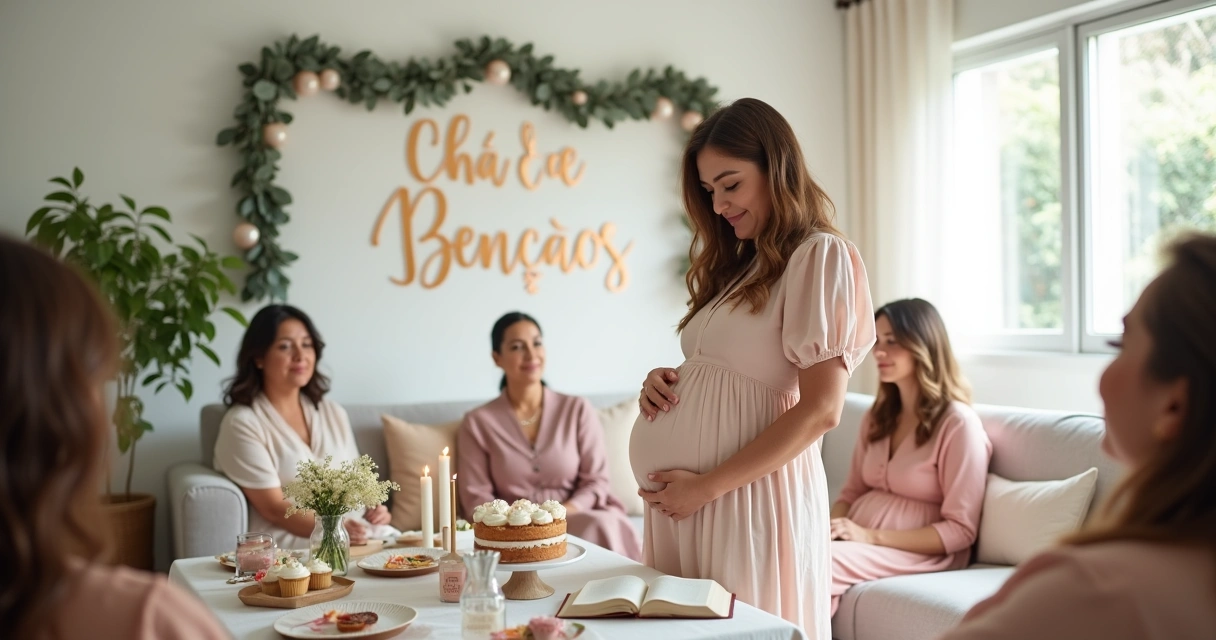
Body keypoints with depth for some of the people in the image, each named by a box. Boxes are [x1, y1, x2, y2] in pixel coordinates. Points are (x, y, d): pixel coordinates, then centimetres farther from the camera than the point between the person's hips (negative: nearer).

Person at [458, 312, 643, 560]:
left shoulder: (578, 410, 8)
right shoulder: (477, 423, 6)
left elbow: (597, 481, 5)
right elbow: (476, 498, 3)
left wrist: (561, 515, -14)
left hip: (574, 519, 2)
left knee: (602, 526, -32)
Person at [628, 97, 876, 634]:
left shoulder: (820, 255, -7)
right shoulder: (740, 264, 19)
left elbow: (821, 410, -15)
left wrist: (705, 488, -15)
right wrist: (665, 380, 1)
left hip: (750, 495, -7)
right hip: (683, 500, 7)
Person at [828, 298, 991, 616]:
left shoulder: (958, 423, -9)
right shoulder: (876, 417, 15)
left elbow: (961, 530, -12)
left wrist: (873, 536, -19)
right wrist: (832, 525, -6)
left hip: (920, 553, -6)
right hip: (860, 540, 6)